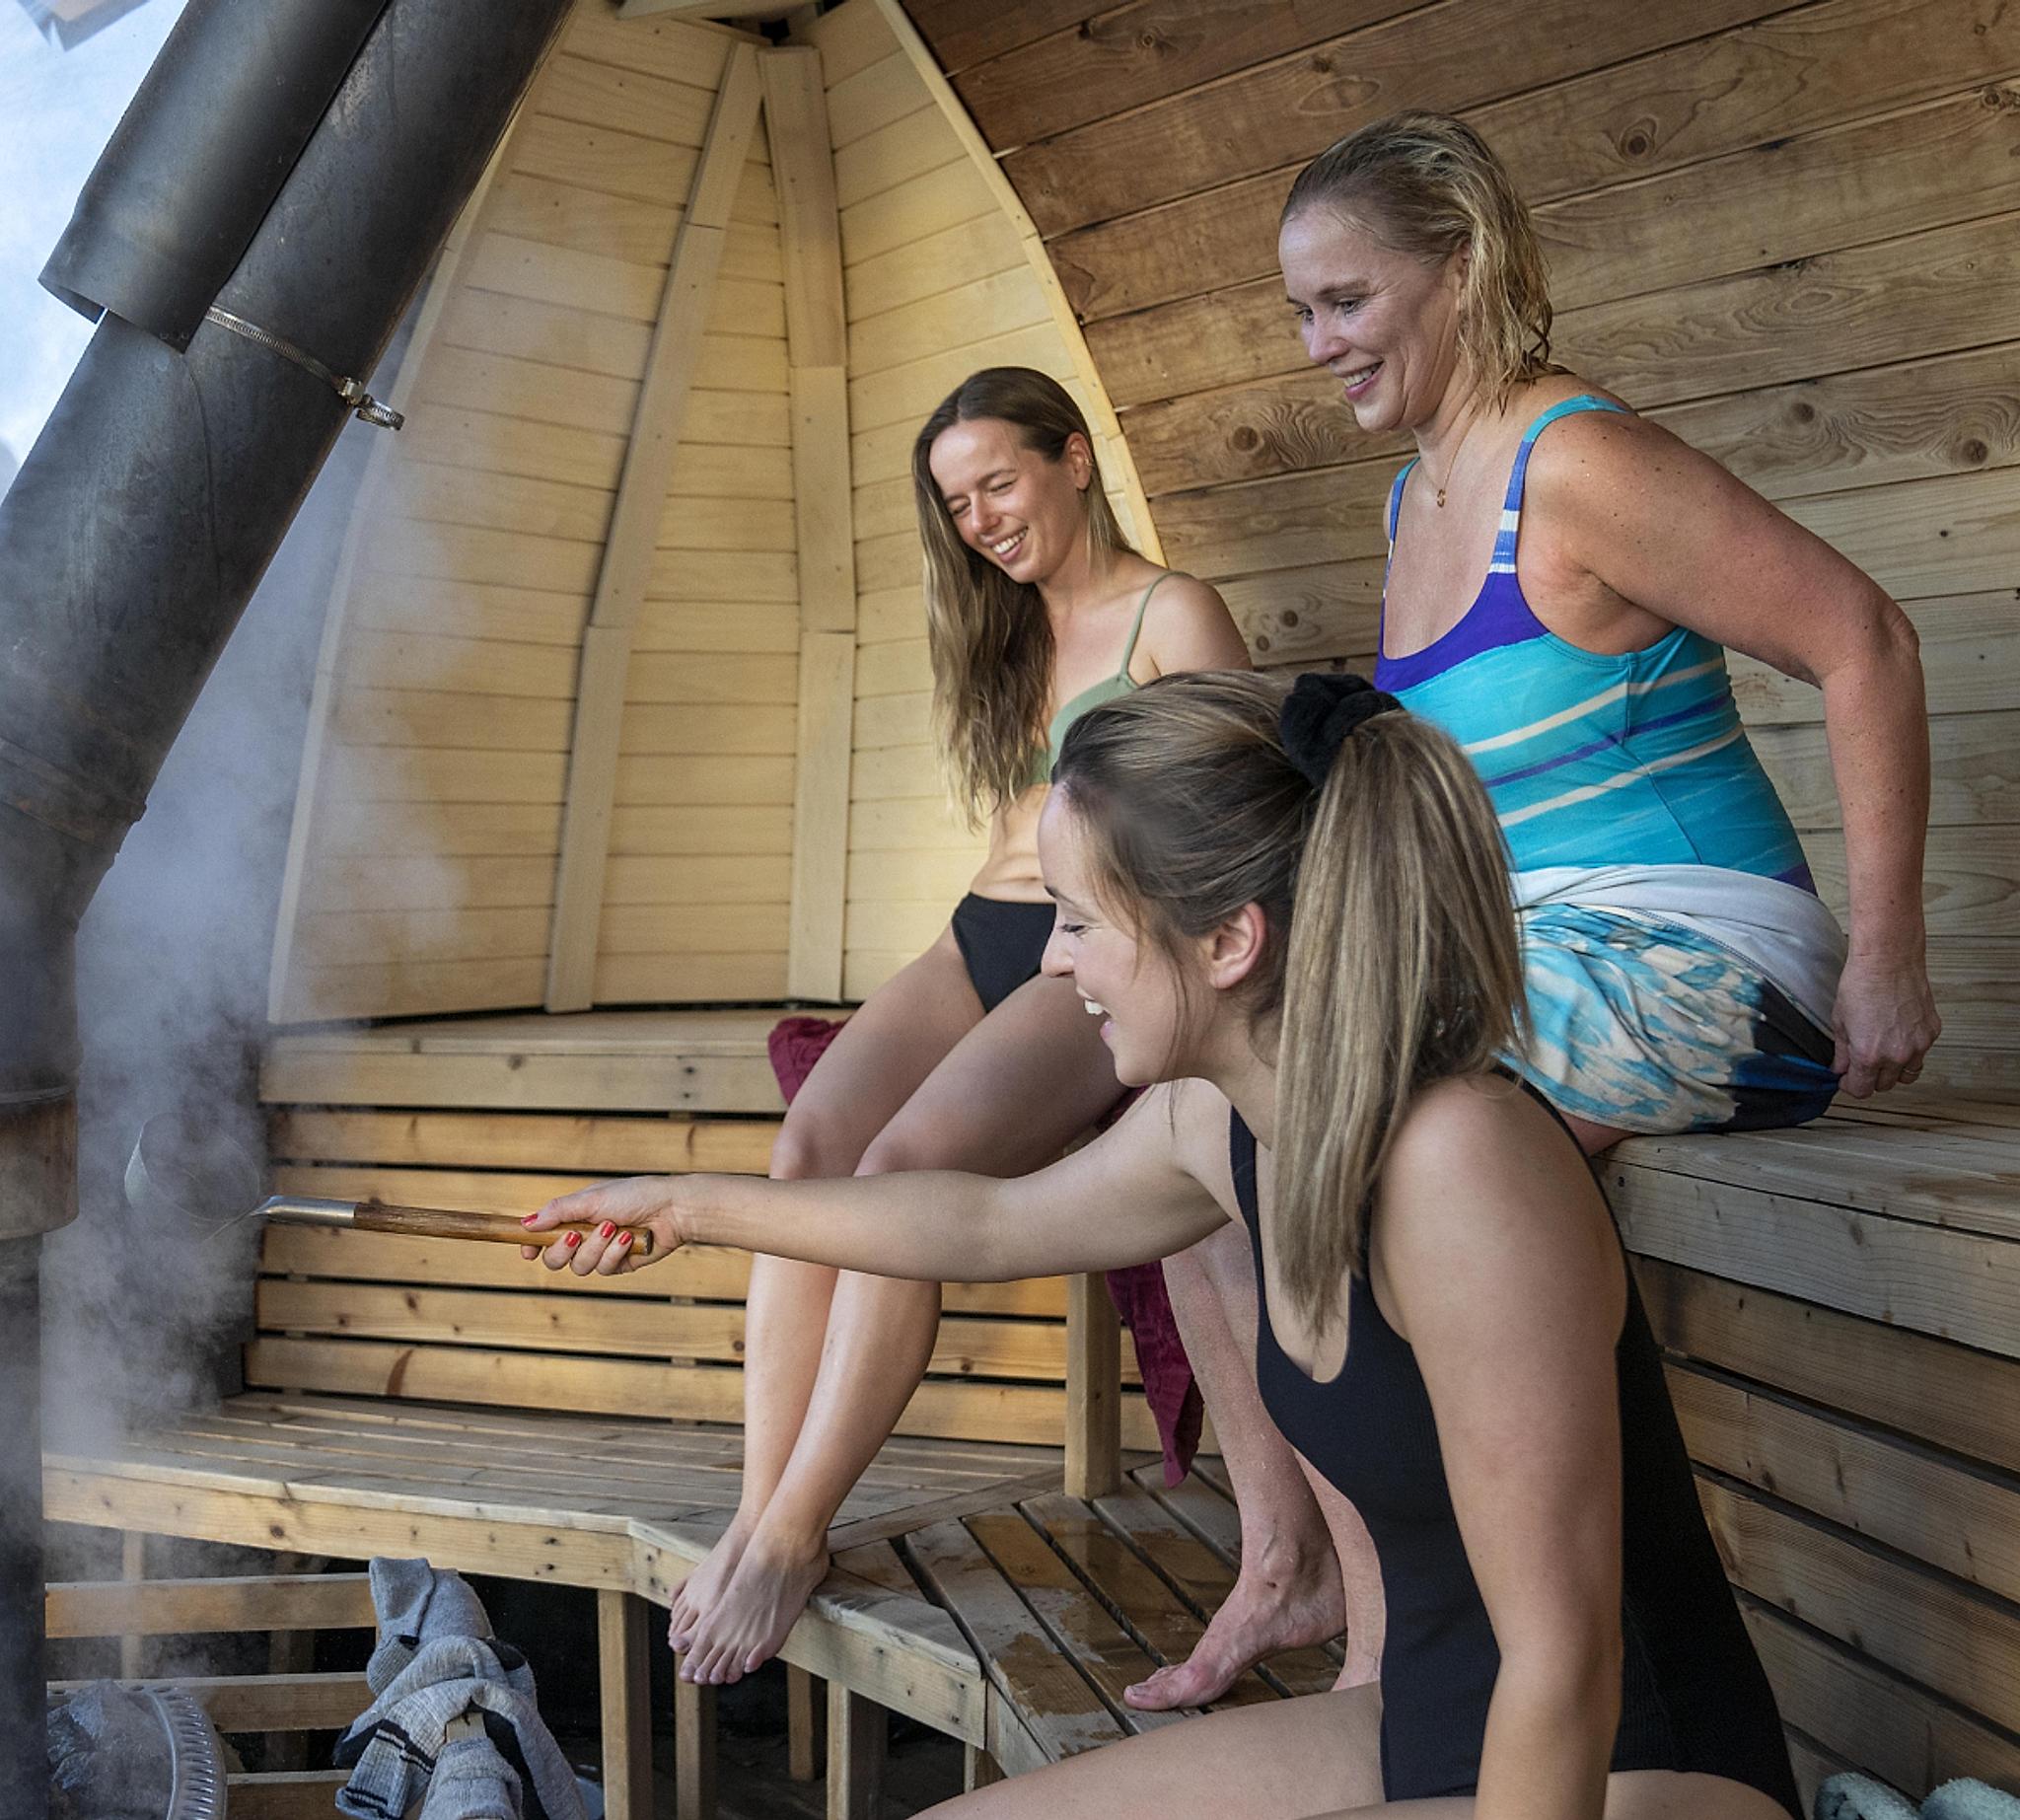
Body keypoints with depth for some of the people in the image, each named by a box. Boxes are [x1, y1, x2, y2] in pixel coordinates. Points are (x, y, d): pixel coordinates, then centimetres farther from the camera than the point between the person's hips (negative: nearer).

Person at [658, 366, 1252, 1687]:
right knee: (813, 1146, -23)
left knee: (906, 1165, -31)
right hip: (984, 936, 6)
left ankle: (793, 1535, -26)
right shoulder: (1008, 634, 24)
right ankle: (759, 1514, -25)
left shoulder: (1173, 616, 1)